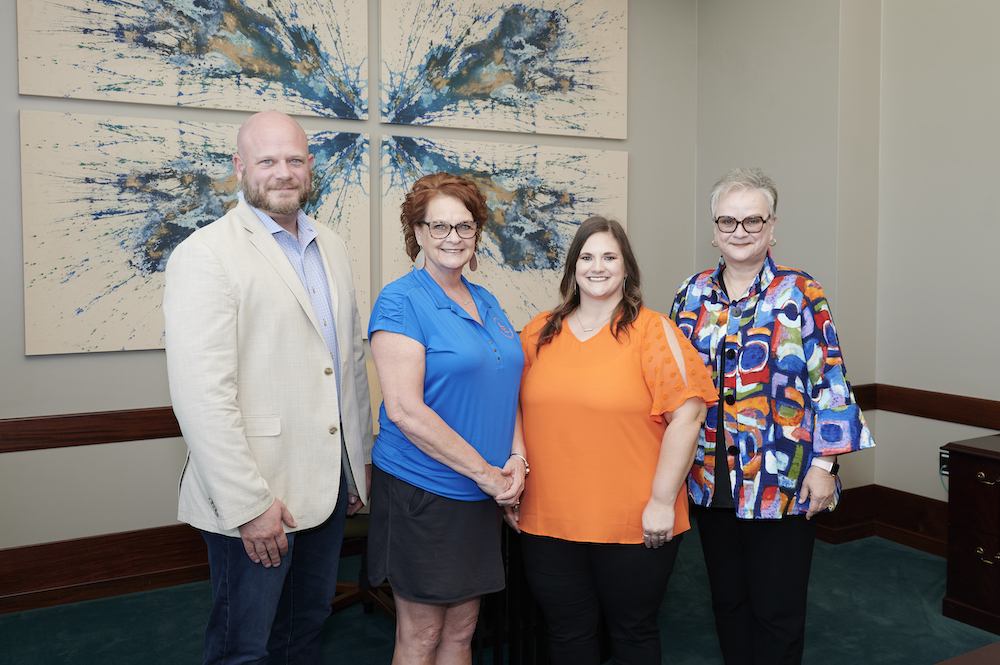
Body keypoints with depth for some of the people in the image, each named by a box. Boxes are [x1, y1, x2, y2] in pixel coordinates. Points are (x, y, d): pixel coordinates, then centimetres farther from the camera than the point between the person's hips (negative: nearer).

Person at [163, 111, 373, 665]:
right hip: (254, 498, -6)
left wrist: (361, 458, 14)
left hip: (329, 484, 6)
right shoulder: (205, 255, -12)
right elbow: (201, 393, -19)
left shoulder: (331, 247, 11)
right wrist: (248, 503, -19)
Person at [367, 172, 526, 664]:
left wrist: (517, 457, -2)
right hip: (421, 492, -6)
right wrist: (484, 471, -16)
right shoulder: (400, 302, -12)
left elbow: (506, 387, 16)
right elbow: (404, 410, -20)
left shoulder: (486, 303, 10)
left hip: (482, 494, 7)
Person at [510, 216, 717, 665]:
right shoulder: (539, 333, 8)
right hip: (547, 521, 3)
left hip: (634, 525, -3)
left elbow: (687, 414, -10)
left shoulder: (652, 332, -5)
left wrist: (663, 501, -12)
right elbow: (515, 413, 13)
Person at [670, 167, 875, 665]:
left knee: (777, 612, 7)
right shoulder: (692, 294, 5)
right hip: (710, 480, 4)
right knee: (727, 601, 17)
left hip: (782, 483, -3)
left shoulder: (801, 295, -5)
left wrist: (824, 464, -11)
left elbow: (829, 384, -7)